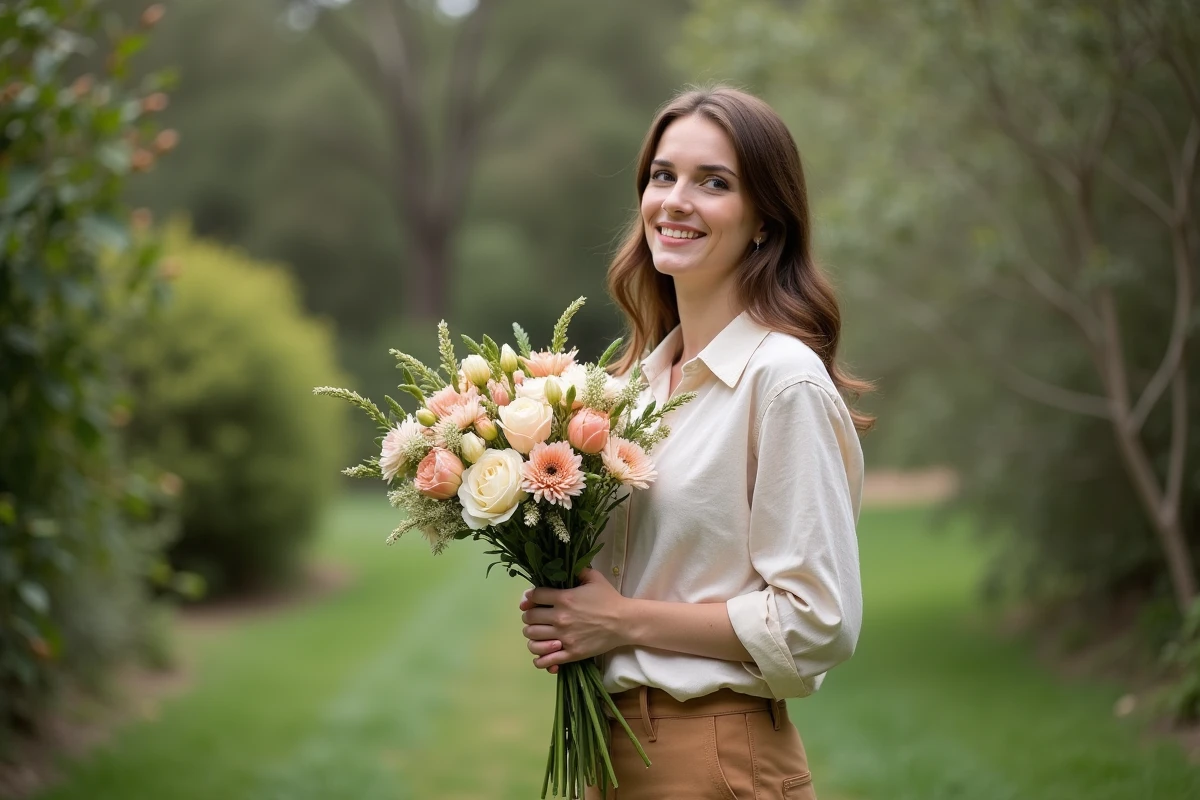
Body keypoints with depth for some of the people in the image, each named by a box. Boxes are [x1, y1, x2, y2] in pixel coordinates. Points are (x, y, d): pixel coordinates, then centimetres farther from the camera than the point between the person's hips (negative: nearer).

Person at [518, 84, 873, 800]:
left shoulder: (782, 377, -15)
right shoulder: (644, 373, 7)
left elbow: (819, 623, -18)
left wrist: (625, 620, -15)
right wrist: (564, 615, -1)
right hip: (612, 741, 7)